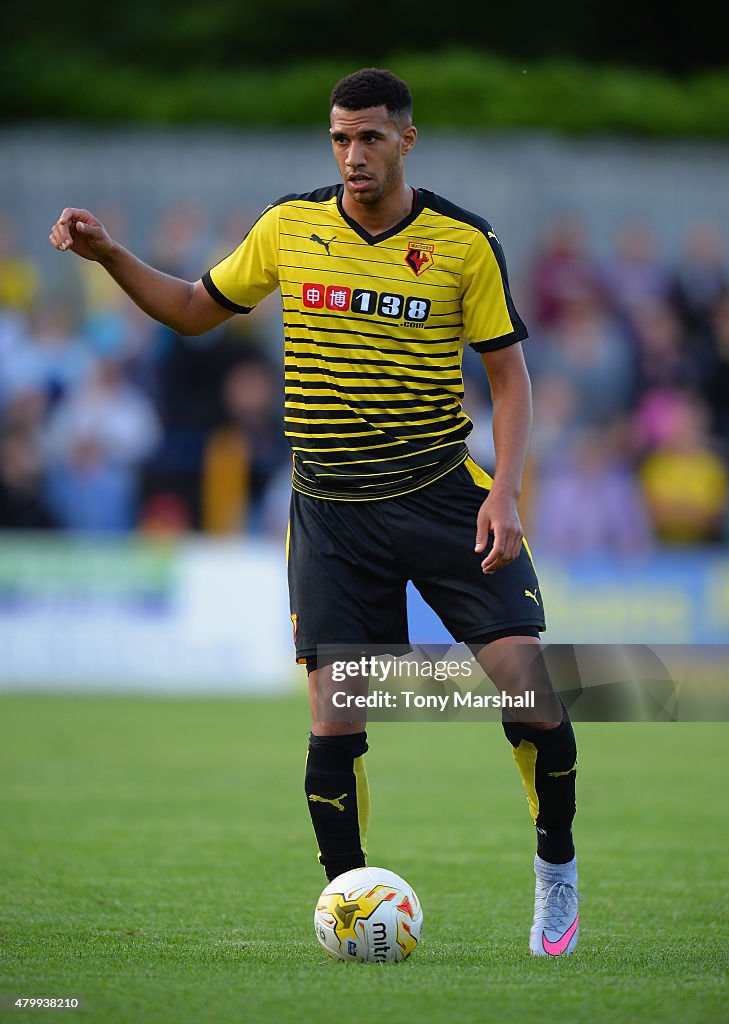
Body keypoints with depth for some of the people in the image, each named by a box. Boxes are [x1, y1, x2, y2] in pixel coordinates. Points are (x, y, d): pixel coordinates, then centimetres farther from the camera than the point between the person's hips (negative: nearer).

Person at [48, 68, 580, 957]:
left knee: (528, 690, -9)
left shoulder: (464, 242, -3)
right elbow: (194, 310, 15)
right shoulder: (290, 228, 2)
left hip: (441, 494, -1)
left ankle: (556, 864, 15)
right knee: (335, 723, -5)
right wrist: (108, 255, 1)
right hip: (329, 510, 1)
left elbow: (508, 374, 0)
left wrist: (504, 491, -13)